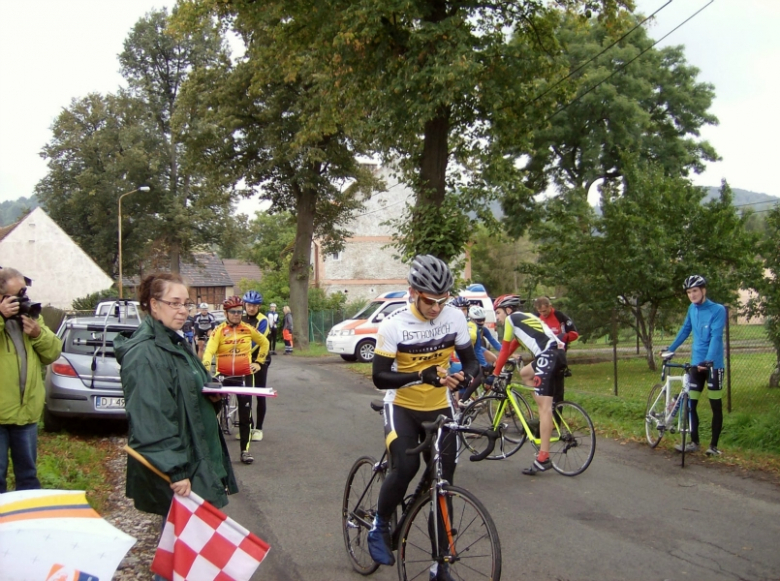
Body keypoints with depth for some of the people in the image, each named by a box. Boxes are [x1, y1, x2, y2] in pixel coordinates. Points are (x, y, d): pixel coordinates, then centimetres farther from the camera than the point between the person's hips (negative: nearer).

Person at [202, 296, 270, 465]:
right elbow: (209, 350, -18)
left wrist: (259, 362, 14)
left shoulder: (248, 329, 1)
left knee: (245, 415, 2)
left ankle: (245, 450, 9)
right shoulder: (219, 330, -6)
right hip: (223, 376, -1)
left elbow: (264, 343, 17)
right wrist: (206, 371, -33)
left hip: (243, 376, 1)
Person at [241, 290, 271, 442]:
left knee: (260, 395, 2)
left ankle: (258, 428, 9)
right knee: (244, 394, 3)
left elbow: (257, 341, -23)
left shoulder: (262, 321, -12)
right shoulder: (242, 320, 6)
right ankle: (248, 426, 14)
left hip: (260, 361, -5)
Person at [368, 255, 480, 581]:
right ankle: (380, 526, 1)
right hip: (402, 407, -3)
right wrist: (421, 375, -34)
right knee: (405, 467, -27)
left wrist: (465, 376, -25)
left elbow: (471, 361, -1)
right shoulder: (393, 325, -19)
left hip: (439, 408, 3)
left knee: (444, 483, 1)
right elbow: (379, 377, -19)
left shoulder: (455, 318, -10)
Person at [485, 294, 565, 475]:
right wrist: (498, 364, 41)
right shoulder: (525, 317, 30)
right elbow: (513, 346, 36)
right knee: (525, 374, 30)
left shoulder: (512, 318, 6)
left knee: (544, 406, -12)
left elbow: (505, 350, 7)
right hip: (558, 353, 9)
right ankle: (544, 419, 18)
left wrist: (494, 375, 14)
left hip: (548, 356, -9)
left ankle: (544, 457, -17)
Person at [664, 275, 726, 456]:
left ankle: (713, 445, 11)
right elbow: (684, 331, 19)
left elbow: (716, 337, -22)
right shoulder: (692, 309, 5)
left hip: (713, 365, -5)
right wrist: (670, 349, 20)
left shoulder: (718, 310, -13)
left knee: (716, 407, 4)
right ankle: (694, 442, 17)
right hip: (696, 363, 5)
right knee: (690, 404, 5)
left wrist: (708, 360, -33)